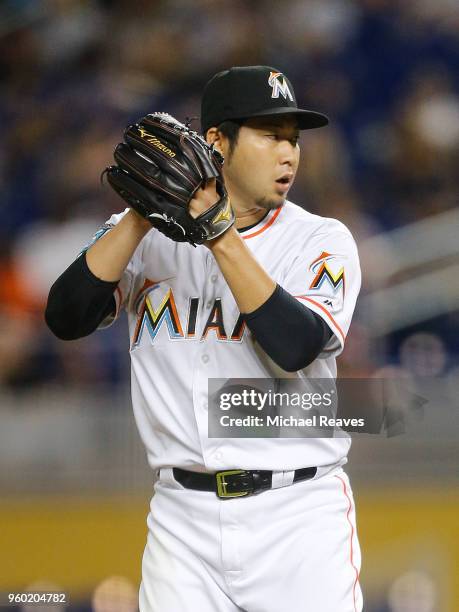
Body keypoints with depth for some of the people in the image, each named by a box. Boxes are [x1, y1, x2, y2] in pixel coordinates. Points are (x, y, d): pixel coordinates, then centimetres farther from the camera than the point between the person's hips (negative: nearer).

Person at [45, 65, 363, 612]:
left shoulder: (323, 240, 1)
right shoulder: (146, 235, 6)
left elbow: (294, 346, -16)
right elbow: (66, 318, -9)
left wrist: (221, 233, -20)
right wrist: (143, 212, -16)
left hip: (299, 516, -1)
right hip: (184, 518, 1)